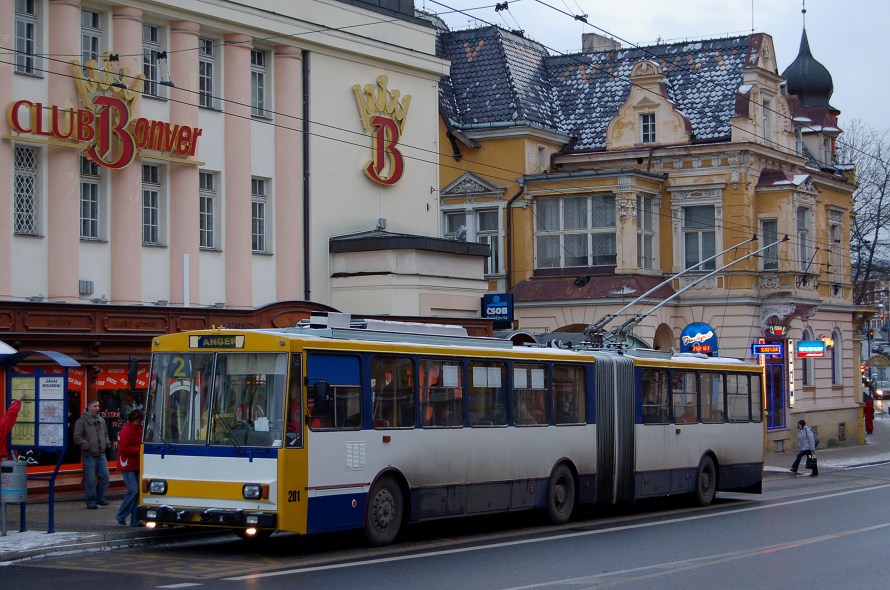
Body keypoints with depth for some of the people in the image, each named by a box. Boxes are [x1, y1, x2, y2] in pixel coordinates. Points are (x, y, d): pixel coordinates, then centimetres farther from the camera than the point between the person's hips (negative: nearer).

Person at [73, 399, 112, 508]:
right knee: (90, 479, -3)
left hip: (101, 454, 6)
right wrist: (88, 446, -16)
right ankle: (91, 501, 5)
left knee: (104, 476, 2)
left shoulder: (101, 420, 15)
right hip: (89, 455, -6)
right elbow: (77, 438, -9)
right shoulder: (81, 421, -5)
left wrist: (107, 442, 8)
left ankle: (100, 498, 17)